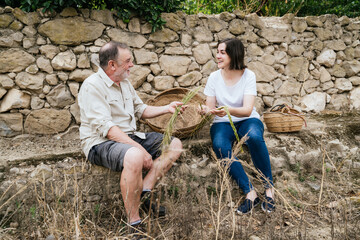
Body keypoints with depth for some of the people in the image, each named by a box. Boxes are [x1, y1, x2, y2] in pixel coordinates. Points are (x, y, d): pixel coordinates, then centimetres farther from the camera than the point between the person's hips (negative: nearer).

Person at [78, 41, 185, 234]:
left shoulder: (124, 83, 13)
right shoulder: (92, 86, -13)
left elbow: (141, 110, 25)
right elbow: (106, 128, -23)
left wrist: (166, 108, 10)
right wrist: (139, 148, -28)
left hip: (130, 138, 9)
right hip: (101, 144, -9)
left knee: (174, 144, -1)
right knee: (134, 157, -40)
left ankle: (145, 191, -11)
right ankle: (133, 222, -25)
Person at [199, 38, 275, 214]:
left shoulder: (248, 76, -9)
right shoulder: (214, 77, -1)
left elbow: (247, 110, -20)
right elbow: (210, 107, -1)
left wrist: (229, 110, -40)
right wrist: (205, 110, -26)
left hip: (247, 120, -1)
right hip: (223, 123, 2)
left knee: (254, 137, -37)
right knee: (220, 146, -33)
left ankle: (269, 188, -21)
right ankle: (250, 193, -28)